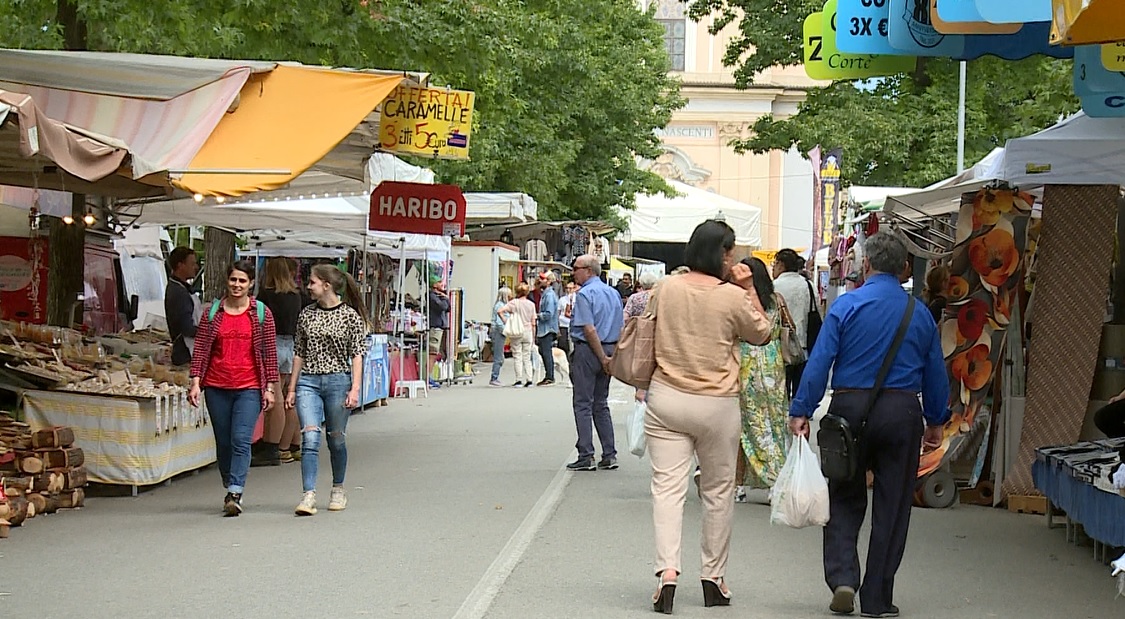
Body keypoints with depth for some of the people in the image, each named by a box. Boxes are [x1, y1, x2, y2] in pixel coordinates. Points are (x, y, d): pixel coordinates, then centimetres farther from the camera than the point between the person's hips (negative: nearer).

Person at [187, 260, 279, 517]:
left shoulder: (262, 313, 3)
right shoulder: (213, 312, 6)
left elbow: (269, 352, 5)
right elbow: (200, 348, 5)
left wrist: (269, 387, 2)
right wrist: (195, 382, -3)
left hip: (249, 388, -2)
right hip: (216, 386, 2)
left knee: (241, 440, -14)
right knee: (223, 443, 9)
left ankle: (234, 495, -18)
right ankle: (230, 490, 24)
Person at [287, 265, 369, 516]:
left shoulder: (350, 315, -2)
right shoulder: (306, 315, 9)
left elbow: (357, 354, -3)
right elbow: (299, 353, 14)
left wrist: (355, 389, -11)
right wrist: (292, 389, 11)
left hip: (338, 381, -2)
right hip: (308, 382, 2)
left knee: (336, 439, 8)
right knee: (310, 438, -10)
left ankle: (338, 489, 27)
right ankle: (308, 495, -15)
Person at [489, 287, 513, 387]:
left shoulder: (503, 304, 17)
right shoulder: (500, 305, -13)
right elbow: (499, 322, -20)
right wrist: (505, 331, -15)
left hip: (500, 333, 10)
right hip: (498, 333, -10)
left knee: (499, 358, 13)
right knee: (498, 358, -8)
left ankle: (495, 378, 16)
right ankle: (494, 379, -7)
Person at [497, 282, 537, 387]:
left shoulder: (514, 302, -6)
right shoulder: (531, 304, 2)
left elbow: (499, 311, -17)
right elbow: (533, 323, 4)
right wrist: (533, 336, 12)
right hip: (528, 332, 3)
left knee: (517, 357, 2)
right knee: (527, 357, 10)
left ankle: (519, 380, -2)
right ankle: (529, 380, 5)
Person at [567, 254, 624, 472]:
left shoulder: (585, 294, -12)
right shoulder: (613, 293, 12)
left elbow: (589, 329, -19)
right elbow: (621, 328, 14)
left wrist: (602, 357, -16)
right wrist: (610, 356, 14)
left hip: (588, 350, -7)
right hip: (609, 349, 8)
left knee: (583, 404, -1)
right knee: (601, 404, 14)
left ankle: (586, 457, -3)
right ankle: (609, 456, 11)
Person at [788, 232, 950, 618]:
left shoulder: (847, 305, -4)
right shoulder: (920, 314, 5)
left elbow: (819, 363, -9)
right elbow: (935, 372, 10)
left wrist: (801, 412, -6)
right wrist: (936, 421, 20)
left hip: (850, 407, -1)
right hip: (902, 412, 1)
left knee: (845, 500, 12)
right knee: (892, 507, 8)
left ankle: (842, 578, -4)